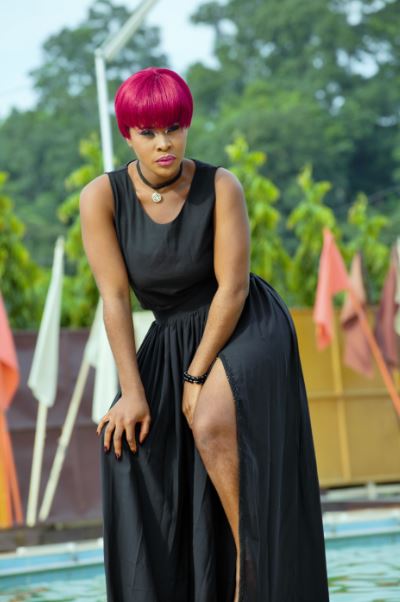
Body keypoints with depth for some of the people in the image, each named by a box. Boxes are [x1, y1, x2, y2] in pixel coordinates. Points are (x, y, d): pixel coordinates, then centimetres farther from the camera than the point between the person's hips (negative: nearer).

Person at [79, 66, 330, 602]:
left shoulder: (220, 186, -20)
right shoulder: (102, 196, -15)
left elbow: (233, 287, -18)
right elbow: (115, 297, -14)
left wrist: (196, 377, -17)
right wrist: (132, 393, -18)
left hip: (246, 328, -4)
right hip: (172, 336, 4)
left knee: (211, 424, -30)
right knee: (129, 439, -12)